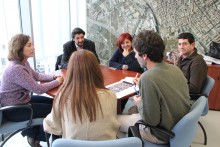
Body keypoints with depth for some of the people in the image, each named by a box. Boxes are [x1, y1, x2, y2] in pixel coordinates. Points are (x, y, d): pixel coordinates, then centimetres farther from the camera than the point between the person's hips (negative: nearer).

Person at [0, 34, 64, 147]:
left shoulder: (23, 62, 0)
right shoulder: (16, 69, -32)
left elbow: (37, 76, 12)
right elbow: (38, 89, -29)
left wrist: (54, 77, -5)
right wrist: (57, 82, -15)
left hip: (22, 99, 10)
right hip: (14, 109, -10)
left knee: (53, 102, 14)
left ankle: (33, 134, 28)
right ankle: (36, 137, 25)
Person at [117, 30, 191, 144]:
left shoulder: (148, 78, -30)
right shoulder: (175, 68, -6)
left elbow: (151, 120, -26)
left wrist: (139, 103, -7)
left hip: (164, 132, -7)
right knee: (129, 102, 21)